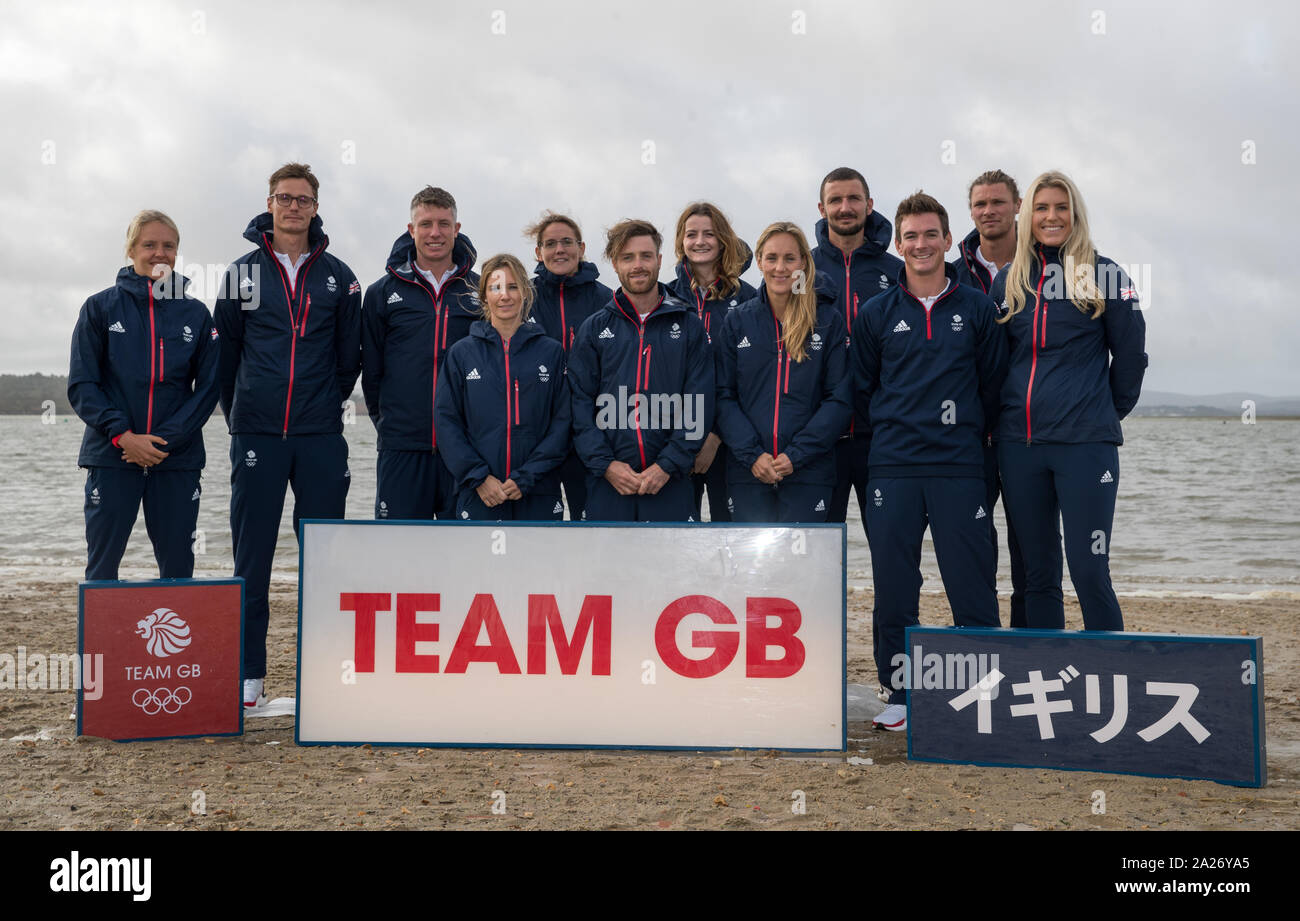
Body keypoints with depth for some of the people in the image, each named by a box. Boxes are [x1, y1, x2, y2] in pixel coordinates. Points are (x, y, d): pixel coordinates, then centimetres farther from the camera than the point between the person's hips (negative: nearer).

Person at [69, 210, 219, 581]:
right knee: (102, 568, 1)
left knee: (178, 569, 4)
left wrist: (167, 439, -9)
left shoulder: (196, 314, 8)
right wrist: (123, 436, -13)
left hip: (177, 459, 1)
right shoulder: (100, 307, 5)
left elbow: (208, 387, 4)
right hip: (111, 458, -1)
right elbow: (81, 385, 1)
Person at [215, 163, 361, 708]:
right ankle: (248, 672, 11)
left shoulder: (337, 276, 7)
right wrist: (241, 416, 13)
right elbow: (225, 355, 11)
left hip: (321, 436, 0)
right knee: (251, 555, 2)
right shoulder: (243, 273, 7)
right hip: (256, 434, 0)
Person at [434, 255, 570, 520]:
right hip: (478, 496, 0)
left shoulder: (551, 352, 6)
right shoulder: (462, 353, 7)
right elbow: (446, 420, 3)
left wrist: (526, 478, -9)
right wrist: (478, 477, -9)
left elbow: (563, 420, 1)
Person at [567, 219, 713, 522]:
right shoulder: (594, 329, 9)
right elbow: (581, 403, 3)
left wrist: (668, 465, -10)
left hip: (671, 481, 0)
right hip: (607, 483, 1)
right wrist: (605, 464, -9)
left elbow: (699, 405, 0)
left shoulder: (689, 326, 6)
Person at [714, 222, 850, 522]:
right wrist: (752, 454, -10)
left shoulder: (829, 321, 3)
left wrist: (796, 455, -10)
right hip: (748, 474, 1)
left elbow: (840, 399, -1)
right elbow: (724, 396, 4)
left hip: (808, 474, -1)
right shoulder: (737, 322, 7)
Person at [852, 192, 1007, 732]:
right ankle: (901, 697, 15)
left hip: (959, 466, -1)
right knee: (893, 588, 3)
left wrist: (967, 429, 6)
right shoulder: (876, 315, 8)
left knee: (972, 585, -1)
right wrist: (895, 428, 9)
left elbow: (994, 384, 10)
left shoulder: (977, 309, 7)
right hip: (892, 467, 1)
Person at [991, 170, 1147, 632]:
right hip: (1018, 443, 4)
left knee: (1089, 571, -7)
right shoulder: (1009, 279, 11)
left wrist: (1107, 412, 9)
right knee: (1037, 573, 9)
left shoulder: (1103, 275, 1)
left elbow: (1131, 353, 5)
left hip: (1085, 443, -4)